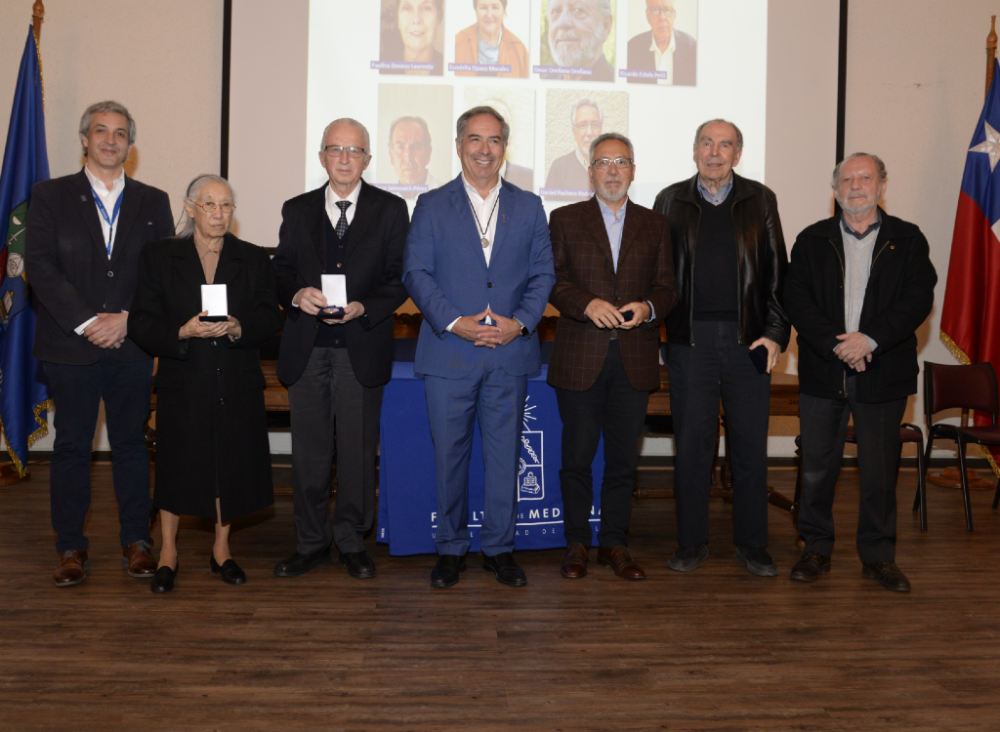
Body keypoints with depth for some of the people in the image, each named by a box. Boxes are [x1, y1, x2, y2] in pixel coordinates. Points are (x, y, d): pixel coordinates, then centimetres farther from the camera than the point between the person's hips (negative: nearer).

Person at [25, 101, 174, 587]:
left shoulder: (153, 202, 10)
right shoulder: (50, 196, 6)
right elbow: (39, 267, -4)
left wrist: (126, 319, -10)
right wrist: (87, 322, -13)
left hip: (132, 346, 1)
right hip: (70, 346, -1)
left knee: (131, 443, 7)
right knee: (71, 446, 5)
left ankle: (136, 541, 17)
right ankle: (71, 547, 17)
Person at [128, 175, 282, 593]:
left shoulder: (254, 260, 7)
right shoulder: (159, 257, 3)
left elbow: (270, 319, 2)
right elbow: (141, 323, -1)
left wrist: (237, 328, -18)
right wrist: (183, 332, -19)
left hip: (237, 385, 2)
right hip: (182, 383, -1)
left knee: (231, 465, 5)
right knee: (177, 466, 2)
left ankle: (221, 550, 24)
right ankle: (168, 554, 21)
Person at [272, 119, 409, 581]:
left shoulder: (390, 210, 6)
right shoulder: (297, 210, 12)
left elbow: (400, 277, 2)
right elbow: (281, 272, 11)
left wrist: (364, 308, -14)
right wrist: (297, 295, -11)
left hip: (363, 347, -2)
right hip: (307, 349, 2)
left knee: (359, 449, 5)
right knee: (309, 450, 7)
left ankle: (352, 542, 19)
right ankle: (312, 542, 20)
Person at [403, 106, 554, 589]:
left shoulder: (529, 207, 12)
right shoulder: (431, 206, 7)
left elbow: (542, 273, 7)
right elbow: (416, 272, -1)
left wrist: (520, 322, -9)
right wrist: (454, 322, -13)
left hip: (510, 353, 1)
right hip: (448, 353, -1)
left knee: (504, 453, 6)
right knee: (449, 454, 5)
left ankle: (500, 548, 20)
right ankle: (451, 548, 19)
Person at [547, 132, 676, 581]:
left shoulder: (655, 225, 13)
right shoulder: (564, 220, 8)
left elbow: (667, 287, 9)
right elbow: (553, 280, 1)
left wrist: (647, 307, -12)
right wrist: (588, 304, -16)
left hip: (634, 359, 2)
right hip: (580, 358, -2)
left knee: (623, 458, 7)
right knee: (577, 456, 4)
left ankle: (615, 544, 20)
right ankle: (577, 544, 17)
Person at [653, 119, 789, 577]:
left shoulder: (760, 201, 8)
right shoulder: (671, 201, 9)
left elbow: (777, 272, 6)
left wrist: (776, 332, -2)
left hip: (748, 339, 0)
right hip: (690, 339, 0)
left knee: (750, 446, 5)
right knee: (692, 445, 5)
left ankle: (752, 543, 19)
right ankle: (692, 542, 18)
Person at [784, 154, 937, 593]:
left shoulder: (908, 240, 6)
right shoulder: (812, 240, 8)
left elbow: (918, 299, -5)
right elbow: (796, 300, -2)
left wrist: (869, 339, -17)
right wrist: (836, 345, -15)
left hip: (882, 374, -1)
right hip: (822, 374, 1)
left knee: (880, 470, 7)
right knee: (817, 467, 6)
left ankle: (878, 556, 21)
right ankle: (817, 548, 22)